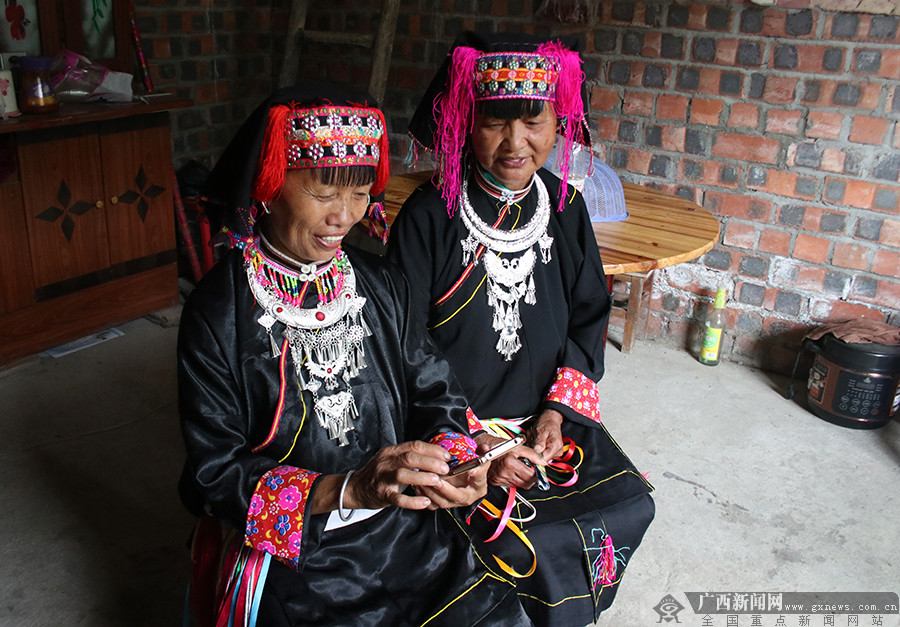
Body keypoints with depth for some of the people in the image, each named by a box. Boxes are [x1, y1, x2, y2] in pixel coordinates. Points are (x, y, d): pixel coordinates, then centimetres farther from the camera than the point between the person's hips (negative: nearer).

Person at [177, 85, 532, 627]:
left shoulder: (382, 286, 4)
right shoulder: (216, 316, -10)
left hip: (407, 526, 4)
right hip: (291, 550, -3)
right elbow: (214, 475, -10)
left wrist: (450, 460, -15)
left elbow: (436, 396, 7)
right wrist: (347, 489, -23)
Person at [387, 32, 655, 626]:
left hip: (548, 413, 5)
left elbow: (589, 316, 8)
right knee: (522, 543, -19)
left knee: (629, 504, -2)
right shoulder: (429, 215, -15)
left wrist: (556, 410, -5)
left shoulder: (565, 207, 0)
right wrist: (469, 443, -18)